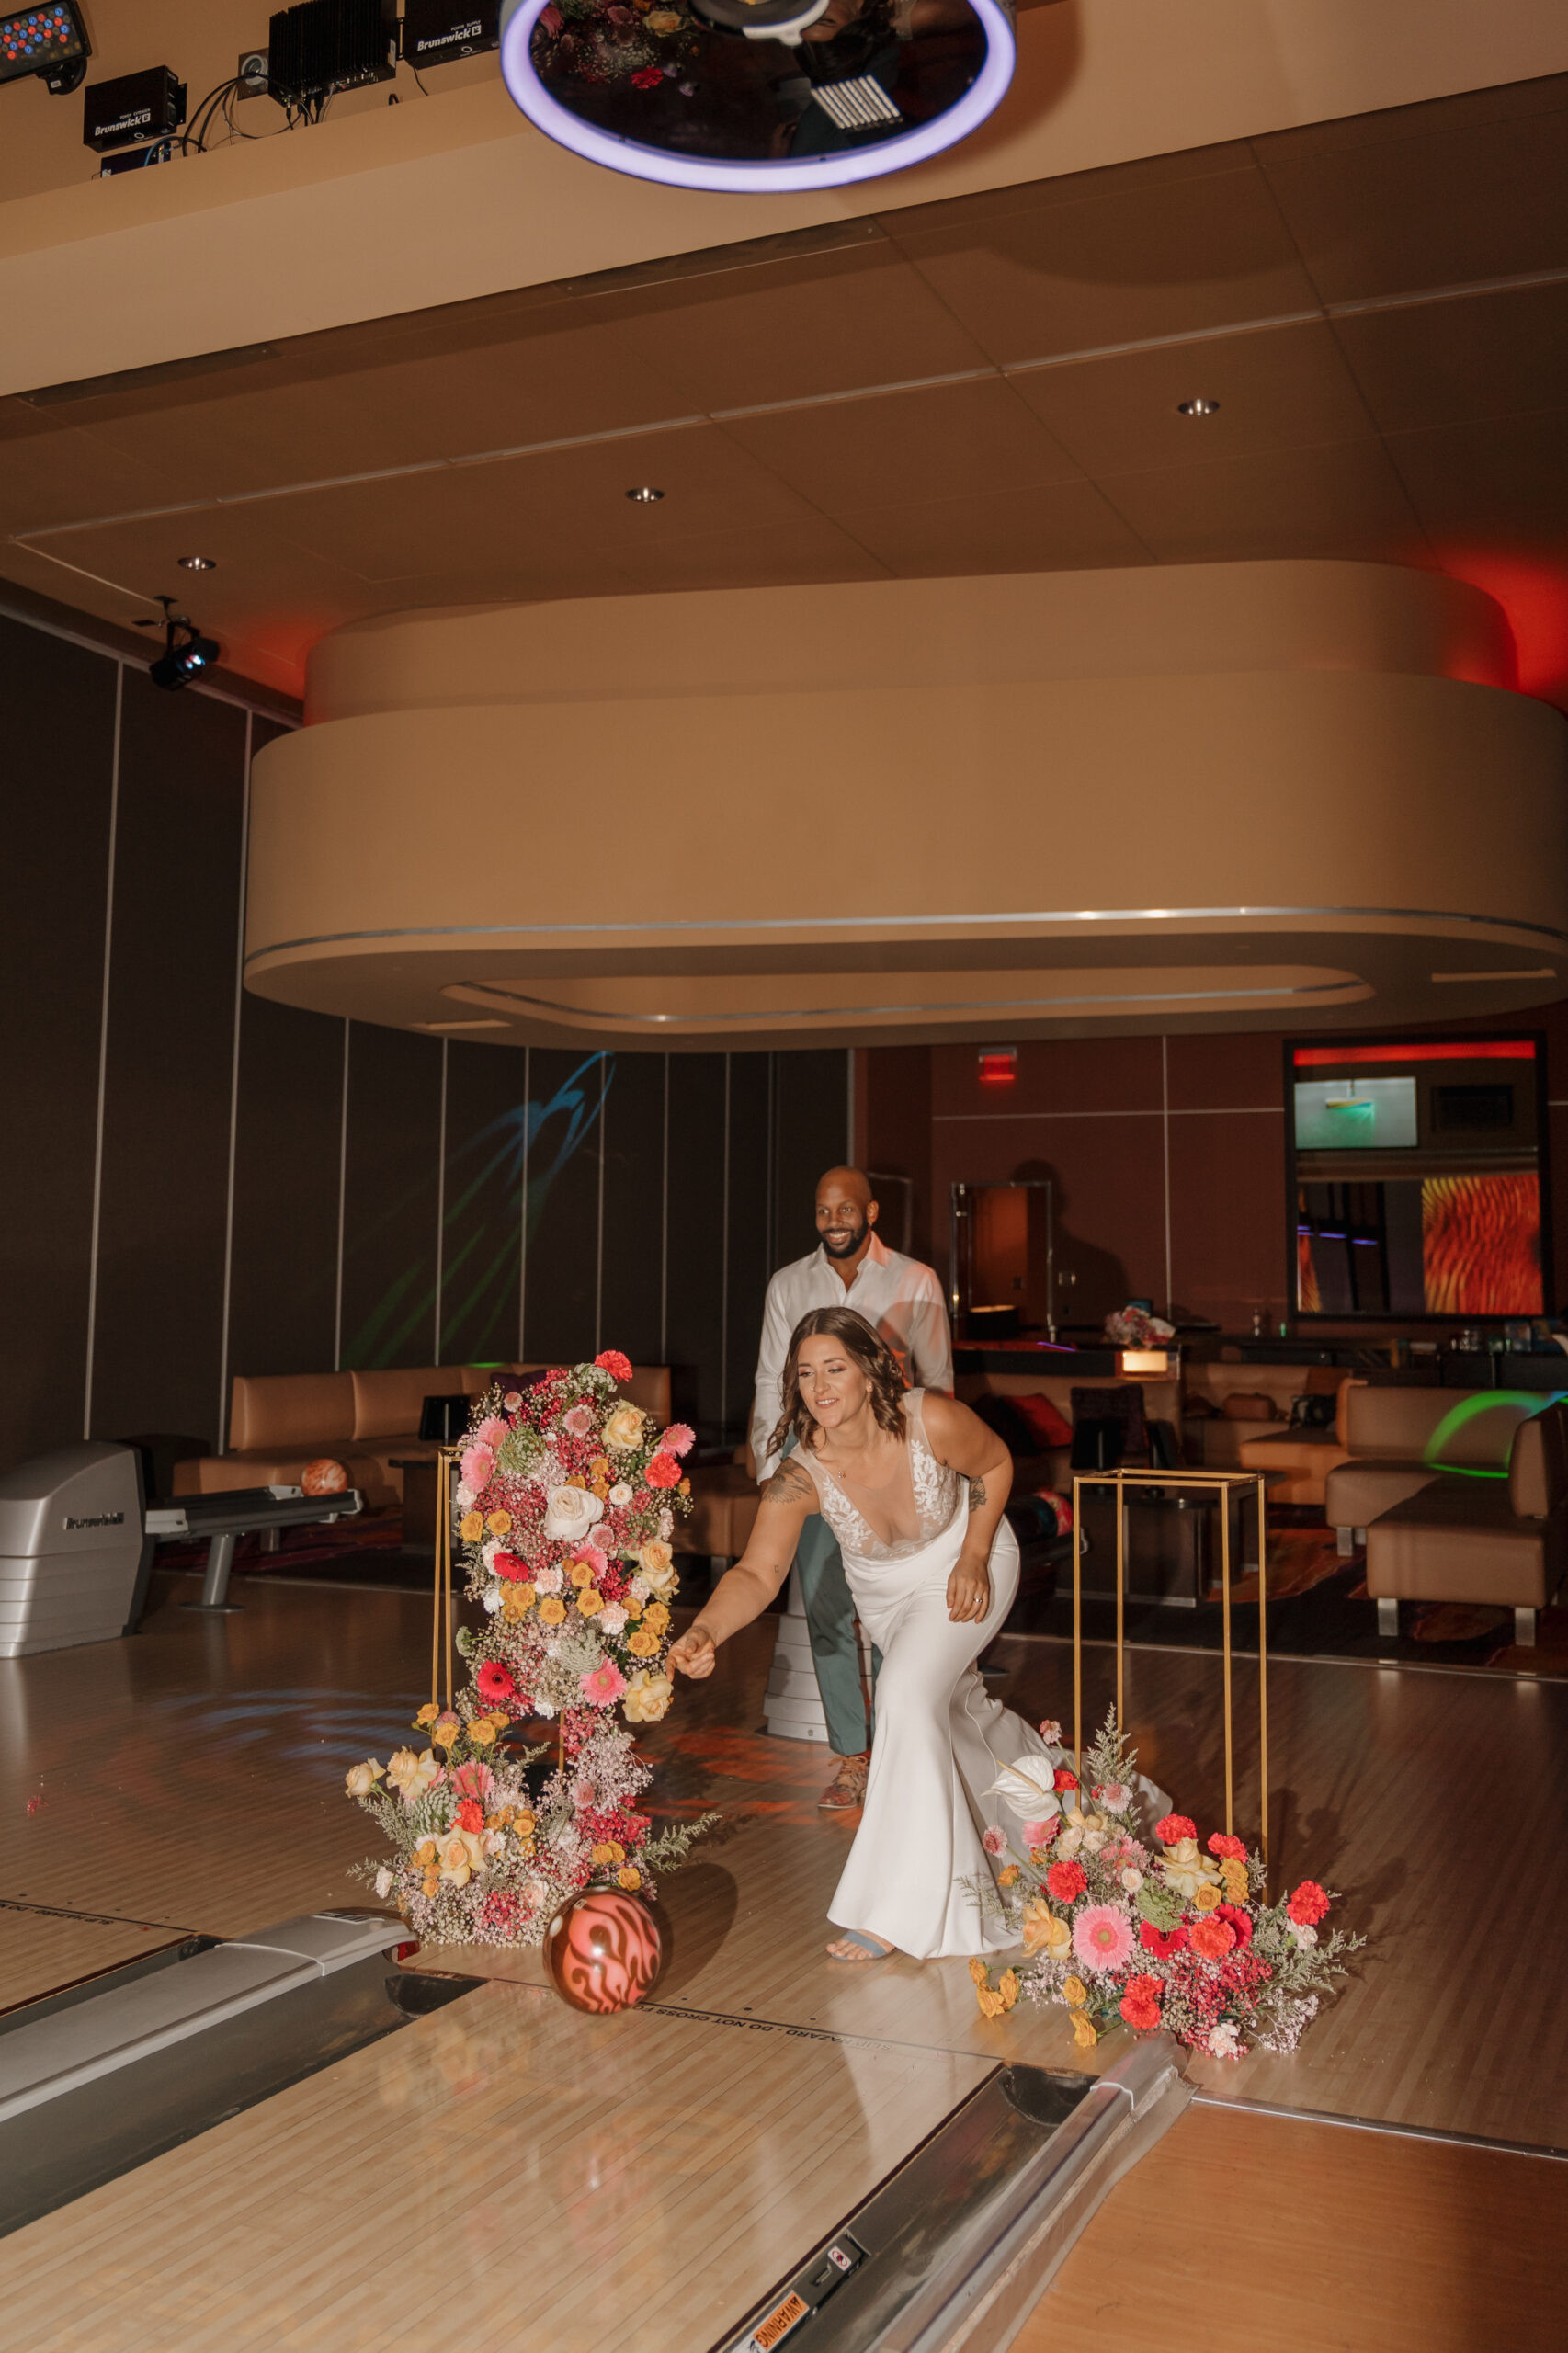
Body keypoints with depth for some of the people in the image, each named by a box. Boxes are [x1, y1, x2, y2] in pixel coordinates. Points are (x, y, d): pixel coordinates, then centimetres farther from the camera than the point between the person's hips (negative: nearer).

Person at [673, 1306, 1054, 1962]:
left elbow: (995, 1464, -14)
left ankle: (902, 1908, -14)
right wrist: (704, 1632, -60)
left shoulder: (934, 1422, -36)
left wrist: (973, 1557, -19)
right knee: (956, 1710, 23)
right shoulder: (799, 1478, -33)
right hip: (884, 1591, 4)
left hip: (966, 1567, -3)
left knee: (907, 1692, -25)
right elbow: (757, 1573, -41)